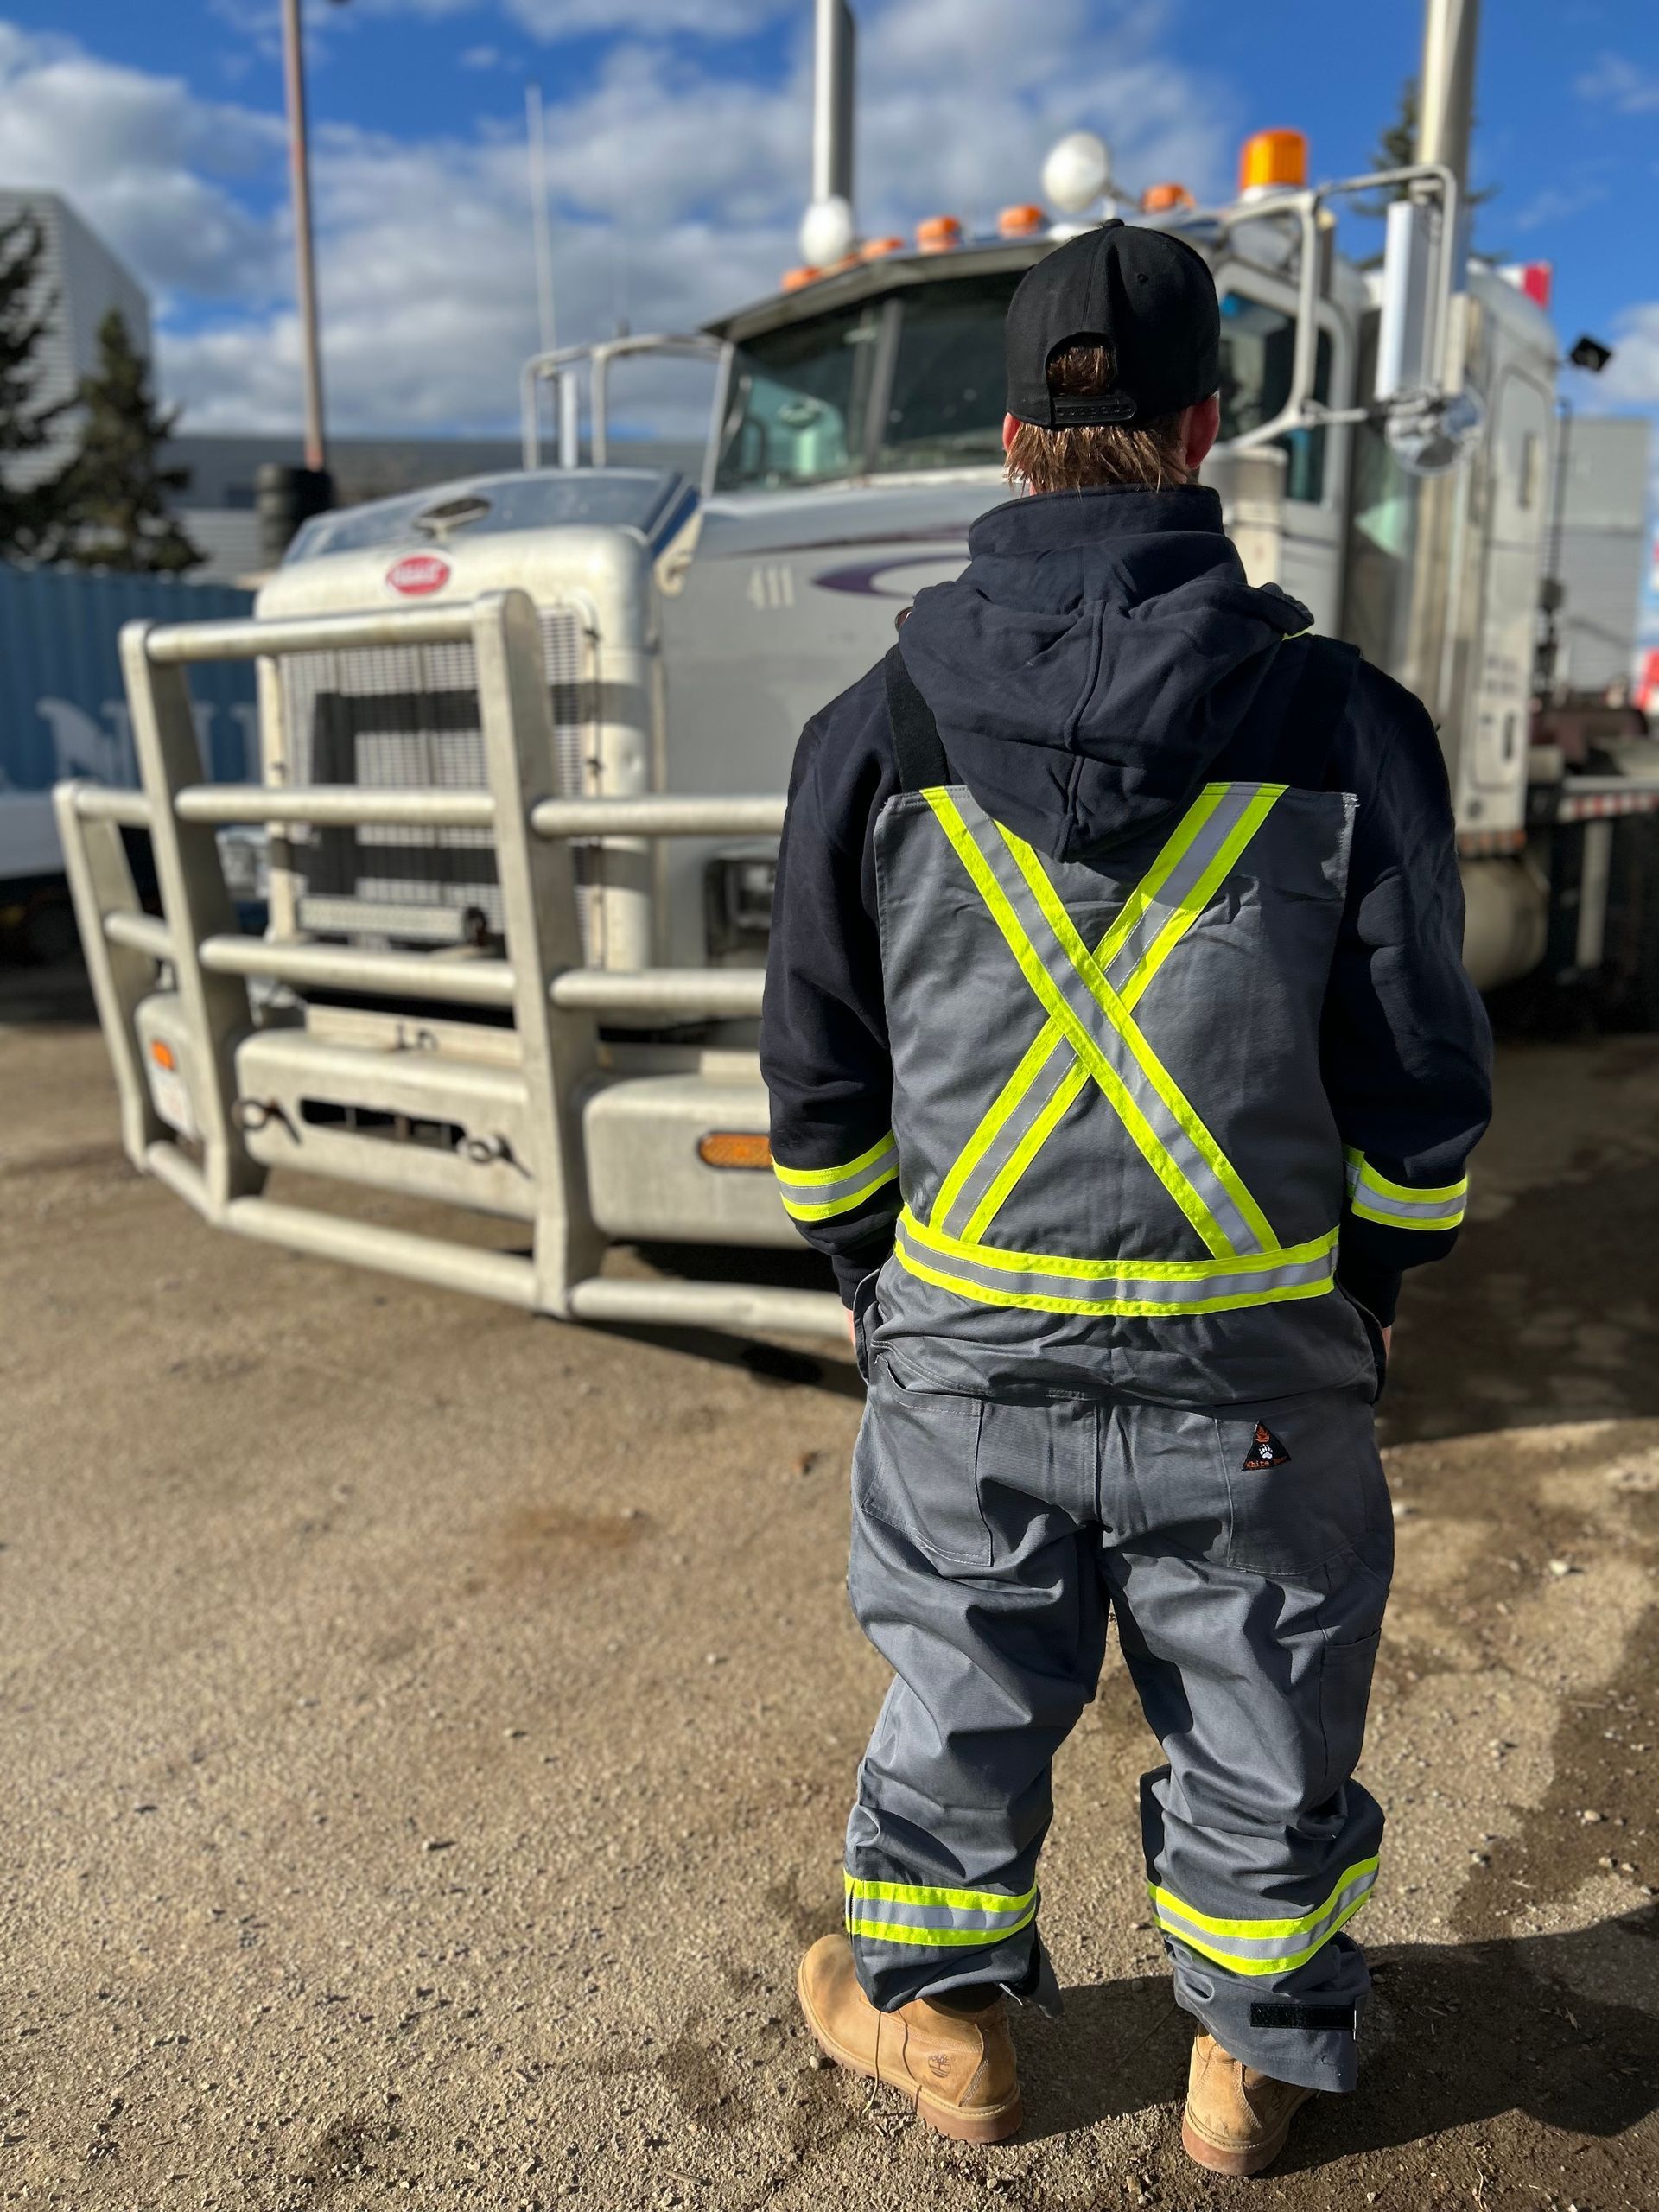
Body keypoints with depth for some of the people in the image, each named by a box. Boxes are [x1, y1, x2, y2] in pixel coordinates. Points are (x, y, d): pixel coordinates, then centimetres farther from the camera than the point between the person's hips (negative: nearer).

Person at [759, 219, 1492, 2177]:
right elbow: (1421, 1093, -6)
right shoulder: (1345, 727, -10)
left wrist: (873, 1277, 15)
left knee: (959, 1705, 23)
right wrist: (1369, 1289, 12)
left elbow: (819, 1092, -1)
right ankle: (1252, 2065, 46)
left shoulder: (874, 735, -7)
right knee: (1258, 1731, 22)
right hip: (1256, 1370, 0)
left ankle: (945, 2028, 47)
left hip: (968, 1356, 1)